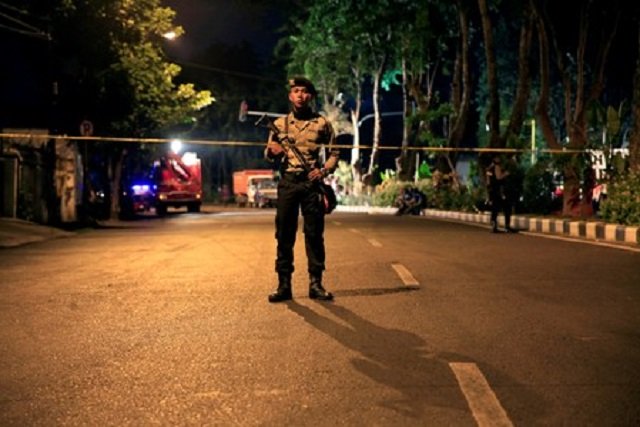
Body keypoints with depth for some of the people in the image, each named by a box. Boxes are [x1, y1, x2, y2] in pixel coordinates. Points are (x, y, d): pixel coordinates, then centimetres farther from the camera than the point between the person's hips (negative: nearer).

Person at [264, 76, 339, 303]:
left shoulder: (322, 123, 6)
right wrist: (272, 151, -9)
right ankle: (284, 284, 7)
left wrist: (324, 170, -9)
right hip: (287, 183, 1)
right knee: (284, 234, 1)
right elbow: (268, 153, 15)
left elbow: (334, 152, 9)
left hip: (312, 183, -1)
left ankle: (316, 284, 8)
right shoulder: (280, 124, 11)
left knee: (315, 234, 0)